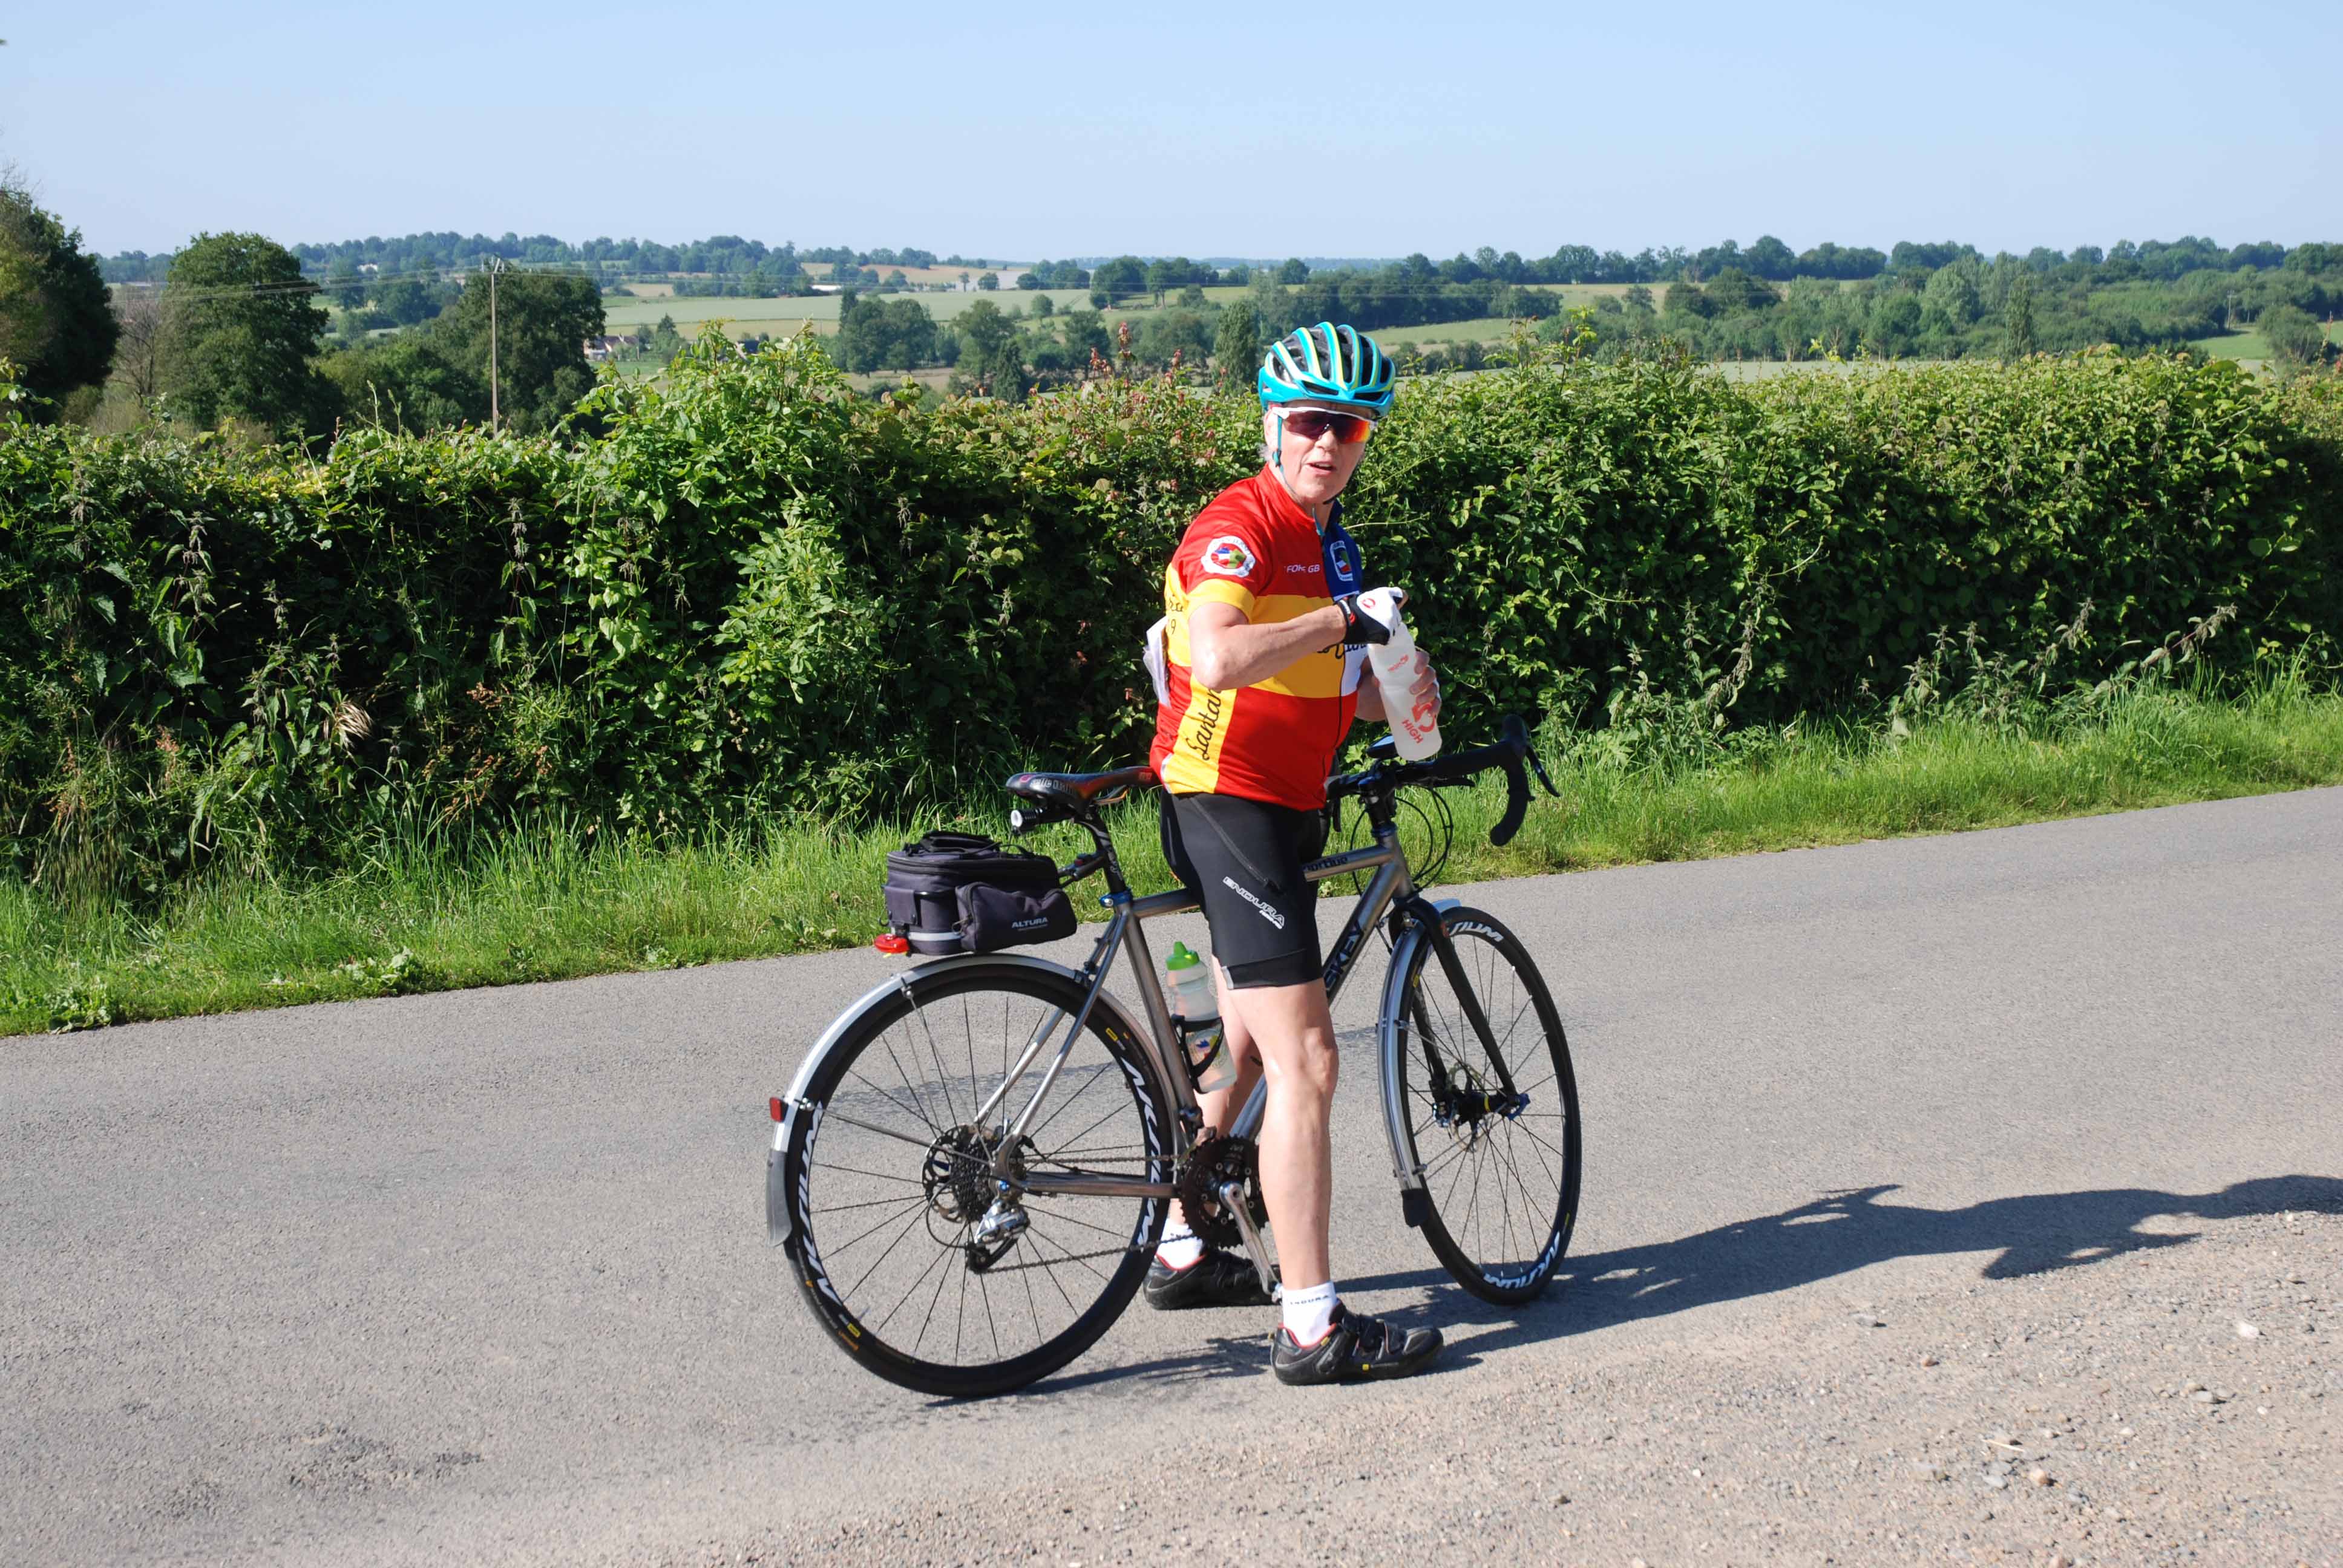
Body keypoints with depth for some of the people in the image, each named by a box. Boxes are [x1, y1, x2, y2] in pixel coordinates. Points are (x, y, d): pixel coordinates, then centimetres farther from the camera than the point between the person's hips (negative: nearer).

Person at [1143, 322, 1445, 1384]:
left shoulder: (1325, 539, 14)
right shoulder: (1238, 526, -16)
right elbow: (1219, 659, -34)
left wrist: (1402, 689, 3)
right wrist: (1346, 617, -25)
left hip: (1280, 807, 10)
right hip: (1227, 805, -10)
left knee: (1252, 1045, 21)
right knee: (1305, 1062, -13)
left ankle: (1182, 1254, 37)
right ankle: (1314, 1327, -11)